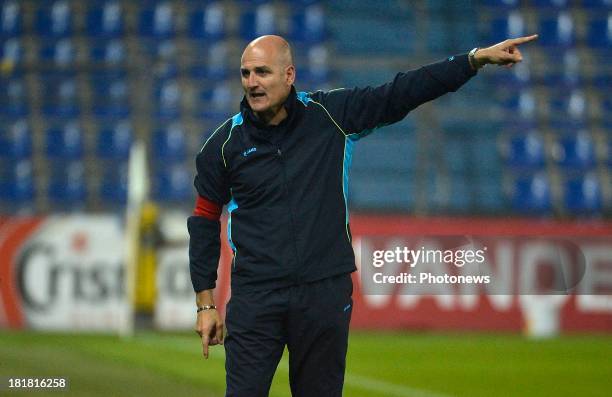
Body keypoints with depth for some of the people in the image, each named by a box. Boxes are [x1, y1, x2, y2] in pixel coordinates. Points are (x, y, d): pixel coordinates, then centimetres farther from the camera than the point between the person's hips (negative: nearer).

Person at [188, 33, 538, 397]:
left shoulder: (331, 114, 0)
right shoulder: (225, 143, 0)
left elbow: (402, 94, 1)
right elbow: (205, 222, 8)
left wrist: (478, 58, -4)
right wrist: (206, 304, 7)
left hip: (326, 295, 1)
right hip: (255, 297, -1)